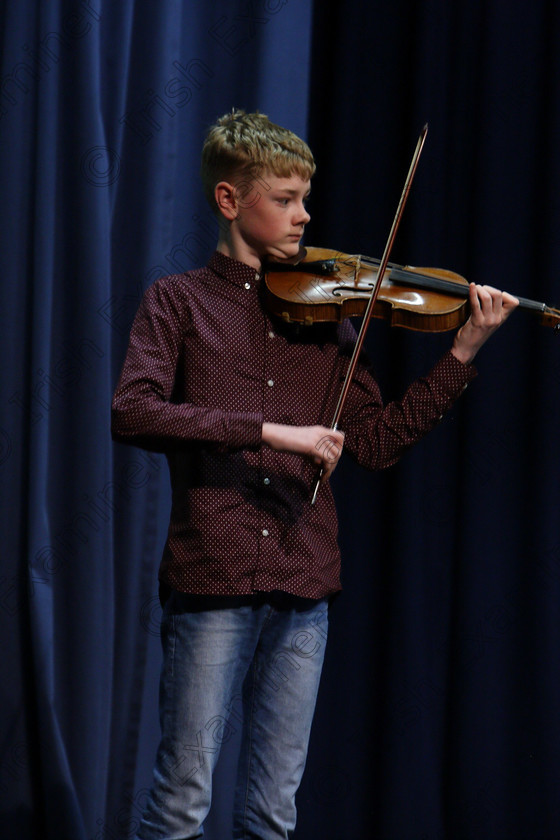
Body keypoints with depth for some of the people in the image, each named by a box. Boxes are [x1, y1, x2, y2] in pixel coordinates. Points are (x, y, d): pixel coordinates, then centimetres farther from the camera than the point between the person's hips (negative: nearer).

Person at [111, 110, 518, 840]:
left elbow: (378, 442, 9)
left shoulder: (322, 310, 13)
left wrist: (463, 354, -1)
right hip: (211, 585, -4)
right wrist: (267, 431, -21)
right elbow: (133, 413, -14)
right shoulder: (180, 301, 2)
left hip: (303, 588, 4)